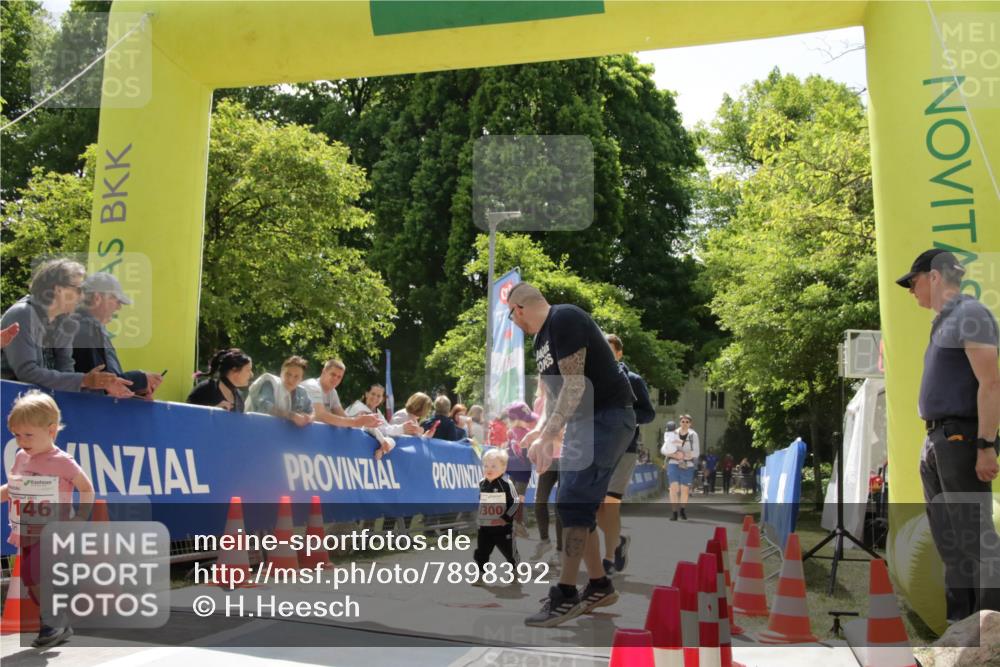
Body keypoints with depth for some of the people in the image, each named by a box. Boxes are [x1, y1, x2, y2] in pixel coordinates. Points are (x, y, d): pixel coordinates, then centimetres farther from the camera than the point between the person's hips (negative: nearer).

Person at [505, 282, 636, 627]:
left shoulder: (565, 319, -16)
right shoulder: (541, 340, 15)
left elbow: (576, 385, -21)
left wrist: (547, 437, -22)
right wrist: (539, 431, 11)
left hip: (608, 417, -10)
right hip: (583, 420, 10)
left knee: (572, 502, -12)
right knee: (577, 505, 11)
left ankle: (565, 596, -6)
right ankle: (600, 586, 22)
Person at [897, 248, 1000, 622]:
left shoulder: (970, 314, -8)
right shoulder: (943, 322, 19)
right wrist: (934, 442, 17)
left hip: (961, 439, -10)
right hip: (936, 440, 10)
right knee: (947, 538, 12)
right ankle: (959, 621, 19)